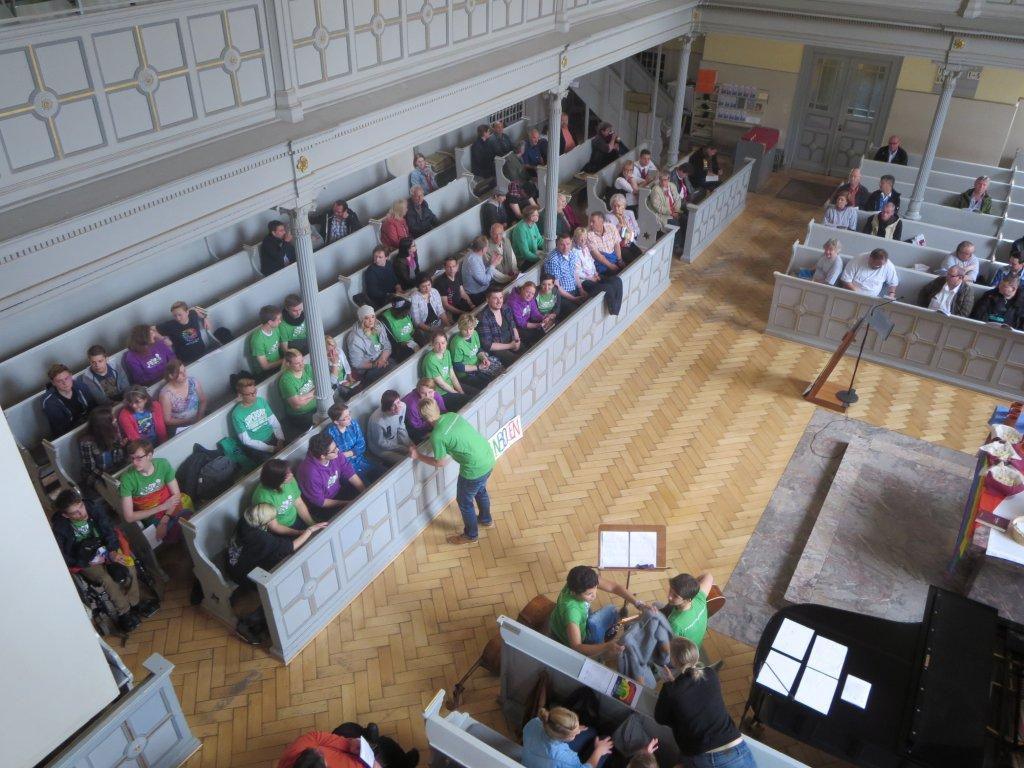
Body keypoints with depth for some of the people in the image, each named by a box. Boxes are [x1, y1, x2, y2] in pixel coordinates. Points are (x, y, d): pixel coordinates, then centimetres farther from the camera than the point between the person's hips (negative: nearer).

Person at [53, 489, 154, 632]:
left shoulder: (94, 509, -16)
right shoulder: (60, 529, -23)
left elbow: (109, 531, -5)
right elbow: (64, 559, -15)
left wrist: (113, 551, -20)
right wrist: (88, 562, -20)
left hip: (103, 548, 4)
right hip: (84, 560, -4)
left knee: (128, 563, -22)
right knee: (106, 579, -29)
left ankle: (134, 602, -7)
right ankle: (124, 612, -11)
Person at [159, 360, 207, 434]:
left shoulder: (193, 381, -8)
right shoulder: (166, 394, -18)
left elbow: (203, 401, 6)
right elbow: (167, 420, -10)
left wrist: (200, 417, -10)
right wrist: (188, 422, -17)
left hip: (199, 422, 4)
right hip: (179, 428, -4)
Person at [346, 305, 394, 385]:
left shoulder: (378, 328, 3)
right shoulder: (355, 339, -16)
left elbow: (387, 347, 5)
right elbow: (357, 364, -13)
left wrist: (382, 359, -16)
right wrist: (374, 365, -24)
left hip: (382, 360, 6)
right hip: (367, 370, -6)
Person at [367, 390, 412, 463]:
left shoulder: (402, 406, -22)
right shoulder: (377, 421, -38)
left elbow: (401, 427, -3)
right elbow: (381, 443, -21)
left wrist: (409, 444, -11)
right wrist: (403, 448, -17)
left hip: (395, 439, 6)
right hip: (381, 448, -6)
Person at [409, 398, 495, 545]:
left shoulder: (436, 436, -22)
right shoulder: (452, 415, 0)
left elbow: (441, 462, -7)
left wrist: (418, 456, 2)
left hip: (475, 469, -8)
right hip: (488, 457, 8)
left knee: (464, 501, 20)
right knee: (480, 490, 34)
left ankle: (471, 535, 42)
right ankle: (486, 520, 59)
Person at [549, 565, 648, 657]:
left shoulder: (587, 583, -27)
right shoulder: (570, 609, -44)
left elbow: (614, 587, -18)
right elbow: (576, 647, -47)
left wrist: (637, 603, -28)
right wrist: (606, 647, -57)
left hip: (581, 623, 6)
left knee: (612, 611, -1)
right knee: (593, 625, -23)